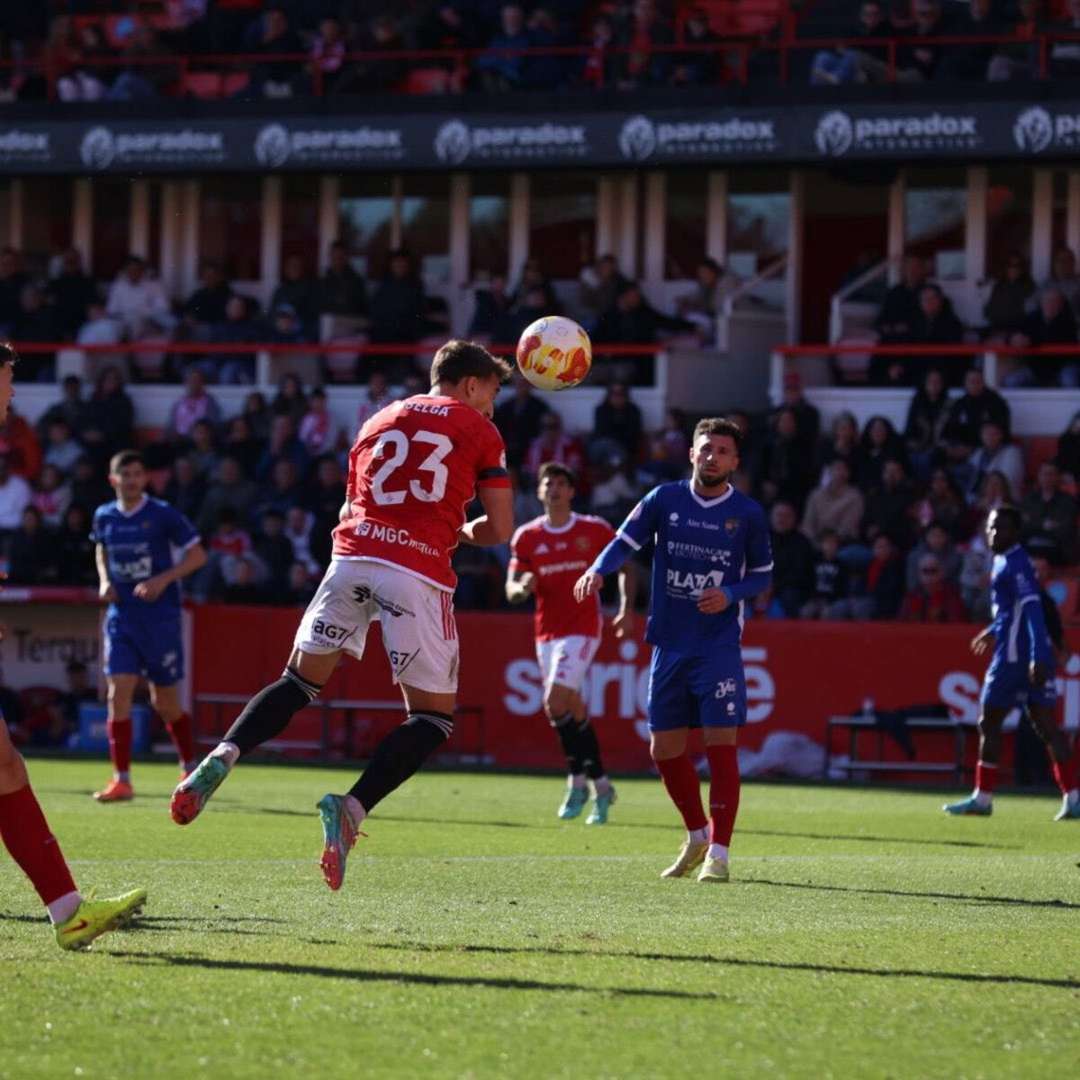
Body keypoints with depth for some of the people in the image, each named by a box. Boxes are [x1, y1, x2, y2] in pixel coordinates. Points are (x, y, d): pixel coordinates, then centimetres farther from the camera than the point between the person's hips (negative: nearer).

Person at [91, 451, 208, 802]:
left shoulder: (163, 515, -7)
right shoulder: (104, 517, 5)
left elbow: (197, 555, -3)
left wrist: (164, 579, -17)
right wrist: (105, 581, 5)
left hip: (160, 615, -3)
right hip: (121, 615, 3)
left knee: (165, 702, 5)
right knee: (118, 693, -11)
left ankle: (191, 769, 27)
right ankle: (121, 779, -10)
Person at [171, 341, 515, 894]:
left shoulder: (379, 421, 25)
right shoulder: (479, 431, 11)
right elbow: (499, 531, 8)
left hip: (352, 556, 4)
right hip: (419, 573, -4)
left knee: (300, 681, 16)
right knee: (433, 717, 5)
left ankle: (221, 758, -9)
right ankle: (352, 806, -17)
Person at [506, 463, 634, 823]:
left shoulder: (594, 530, -1)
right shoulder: (527, 537, 5)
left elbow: (625, 565, 9)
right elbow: (511, 590, 3)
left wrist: (626, 609, -1)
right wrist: (522, 587, -20)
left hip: (582, 628, -4)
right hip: (547, 632, 4)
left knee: (556, 701, -20)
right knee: (573, 710, 7)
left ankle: (577, 780, -10)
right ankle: (601, 785, 20)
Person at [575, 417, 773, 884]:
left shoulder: (747, 514, -1)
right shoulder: (665, 499, 2)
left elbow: (763, 574, 7)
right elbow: (624, 542, -1)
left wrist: (731, 594, -13)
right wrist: (597, 571, -22)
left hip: (719, 647, -3)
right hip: (669, 644, 3)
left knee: (721, 745, -12)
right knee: (665, 749, 7)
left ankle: (718, 853, -6)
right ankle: (698, 835, 29)